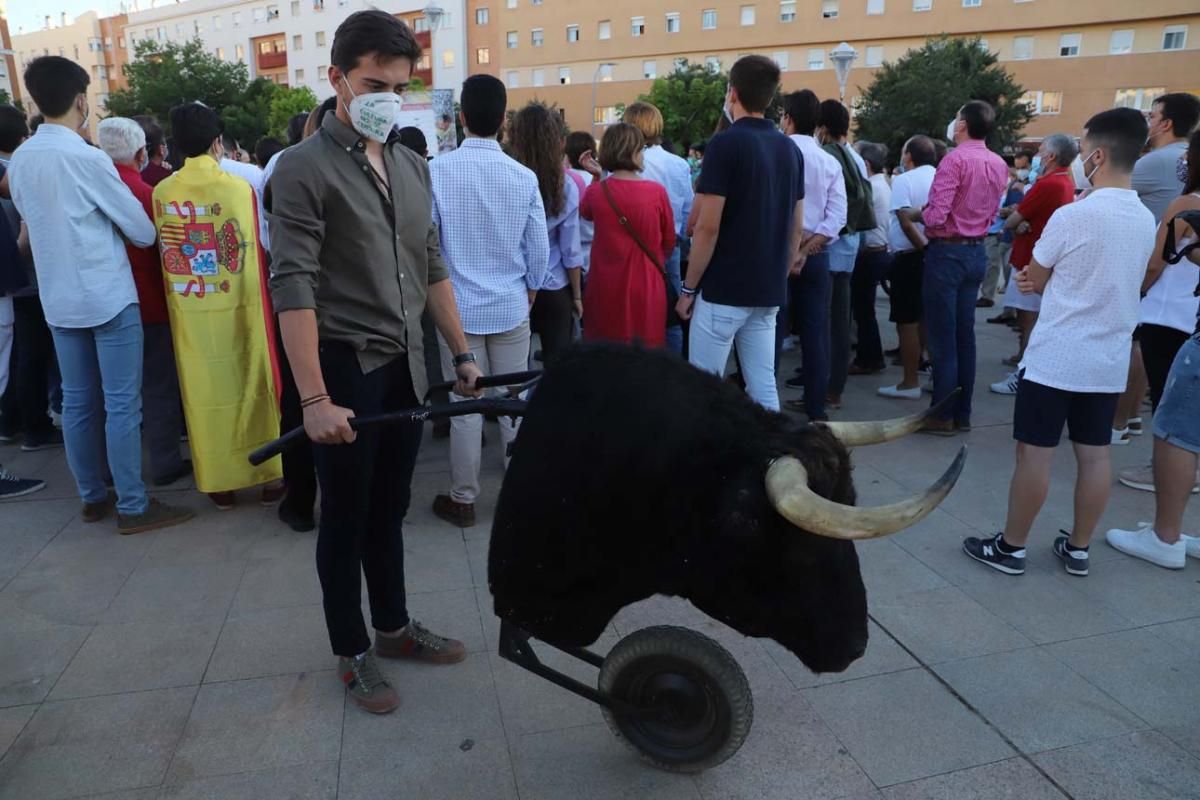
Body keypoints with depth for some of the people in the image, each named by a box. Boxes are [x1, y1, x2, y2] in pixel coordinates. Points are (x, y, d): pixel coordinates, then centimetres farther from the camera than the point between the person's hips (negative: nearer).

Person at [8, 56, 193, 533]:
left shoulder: (19, 160, 6)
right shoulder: (87, 159, -15)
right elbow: (143, 232, -9)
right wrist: (110, 229, 13)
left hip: (58, 300, 7)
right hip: (108, 298, -7)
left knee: (77, 402, 13)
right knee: (121, 404, -2)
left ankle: (92, 497, 25)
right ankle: (133, 506, 4)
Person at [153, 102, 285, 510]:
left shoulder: (162, 192, -1)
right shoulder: (240, 187, -8)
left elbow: (165, 249, 4)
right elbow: (262, 246, -2)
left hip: (188, 310, 2)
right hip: (241, 307, -2)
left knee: (204, 393, 10)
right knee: (253, 387, 9)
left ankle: (219, 480, 18)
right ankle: (269, 475, 16)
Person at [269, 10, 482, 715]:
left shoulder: (413, 166, 10)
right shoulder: (304, 168, -11)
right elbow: (293, 287, -17)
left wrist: (463, 351, 11)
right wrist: (314, 398, -22)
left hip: (405, 365, 6)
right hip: (346, 368, -6)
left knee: (390, 510, 18)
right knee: (346, 520, 8)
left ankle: (394, 628, 35)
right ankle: (352, 654, 25)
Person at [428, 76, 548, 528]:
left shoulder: (438, 171, -10)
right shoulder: (524, 176, -5)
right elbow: (540, 248, 0)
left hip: (458, 306, -1)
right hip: (511, 306, 2)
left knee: (464, 405, 7)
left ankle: (463, 499, 18)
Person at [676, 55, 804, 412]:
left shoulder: (726, 143, -11)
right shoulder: (790, 149, 10)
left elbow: (708, 227, -15)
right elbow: (796, 227, 14)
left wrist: (688, 288, -7)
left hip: (723, 289, -7)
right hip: (768, 292, 7)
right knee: (763, 387, 10)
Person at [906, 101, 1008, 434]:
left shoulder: (955, 160, -16)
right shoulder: (999, 164, 9)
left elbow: (935, 216, -22)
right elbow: (990, 213, 14)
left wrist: (917, 213, -2)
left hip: (947, 253, -8)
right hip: (977, 252, 8)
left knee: (942, 337, -2)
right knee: (965, 335, 12)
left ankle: (942, 415, 4)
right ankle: (962, 413, 19)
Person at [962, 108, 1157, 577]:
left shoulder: (1073, 215, -15)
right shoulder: (1146, 220, 7)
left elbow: (1034, 280, -3)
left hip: (1055, 359, -7)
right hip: (1109, 361, 7)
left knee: (1034, 452, 2)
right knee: (1094, 454, 12)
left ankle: (1011, 547, 12)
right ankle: (1078, 549, 23)